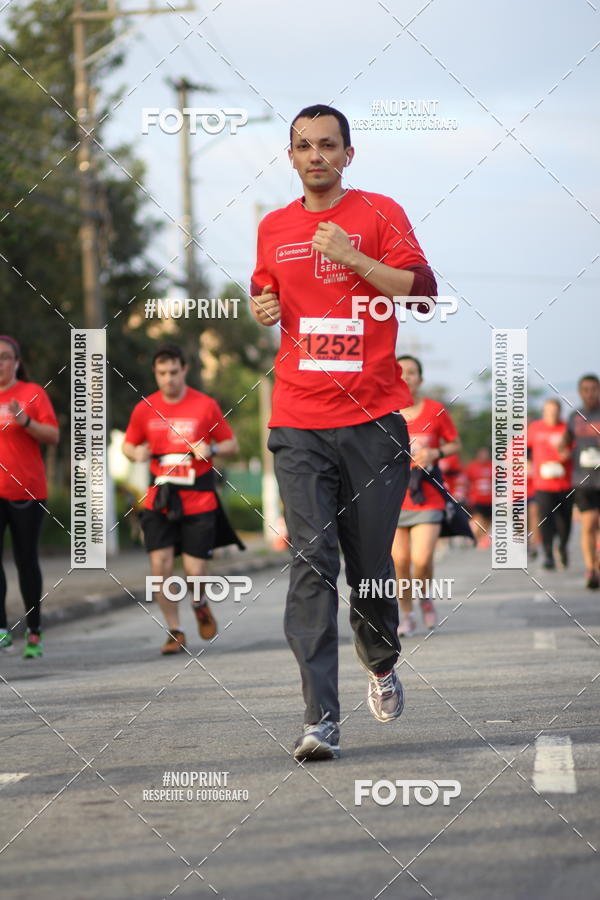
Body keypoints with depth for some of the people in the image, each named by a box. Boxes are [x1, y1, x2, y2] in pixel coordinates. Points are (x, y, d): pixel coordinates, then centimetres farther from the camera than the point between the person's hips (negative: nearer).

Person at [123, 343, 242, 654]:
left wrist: (211, 449, -15)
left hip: (198, 500, -1)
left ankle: (200, 605, 31)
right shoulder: (145, 409, 4)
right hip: (160, 499, 2)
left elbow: (231, 444, 7)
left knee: (194, 570, -5)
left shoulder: (205, 405, -1)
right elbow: (128, 445, 16)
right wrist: (136, 453, -8)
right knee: (160, 564, -11)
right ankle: (174, 632, 4)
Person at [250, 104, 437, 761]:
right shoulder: (273, 228, 14)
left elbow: (423, 293, -6)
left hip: (373, 418, -2)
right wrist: (261, 308, 5)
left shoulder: (379, 214, 2)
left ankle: (380, 664, 35)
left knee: (370, 563, 4)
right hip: (298, 423, 2)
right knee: (311, 563, -9)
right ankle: (320, 718, -13)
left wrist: (352, 257, -16)